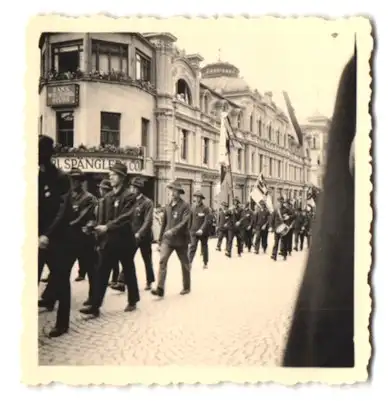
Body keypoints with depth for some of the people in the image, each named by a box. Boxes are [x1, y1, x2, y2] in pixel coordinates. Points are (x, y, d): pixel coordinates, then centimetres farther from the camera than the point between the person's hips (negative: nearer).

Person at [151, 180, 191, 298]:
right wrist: (160, 239, 14)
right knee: (162, 261, -13)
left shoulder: (185, 206, -7)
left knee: (185, 264, 10)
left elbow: (185, 222, -19)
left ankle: (186, 287, 27)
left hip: (180, 239, -4)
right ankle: (160, 289, -16)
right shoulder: (167, 207, 9)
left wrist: (173, 231, -31)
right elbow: (164, 224, 14)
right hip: (167, 239, 4)